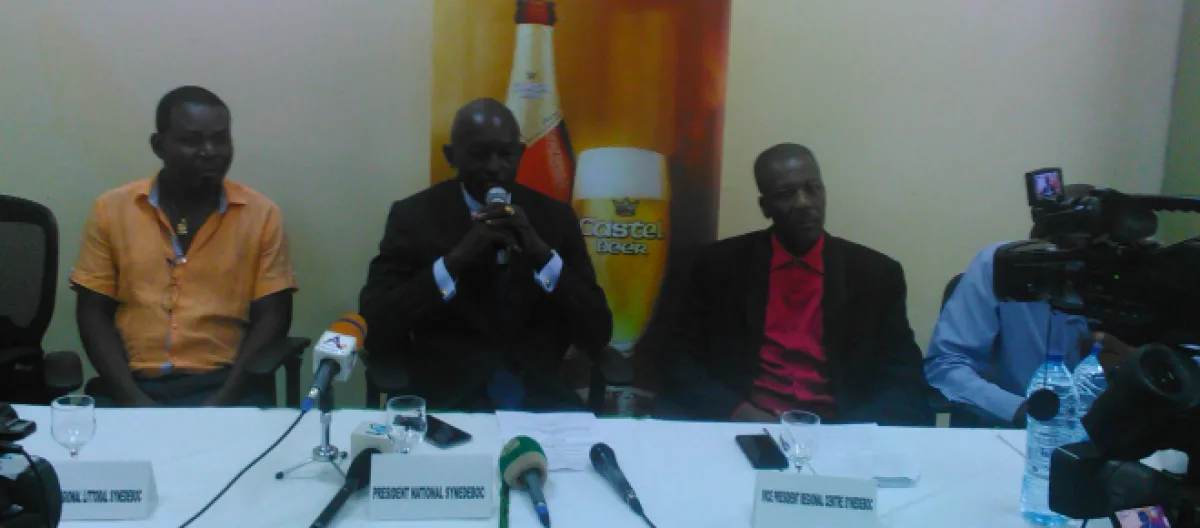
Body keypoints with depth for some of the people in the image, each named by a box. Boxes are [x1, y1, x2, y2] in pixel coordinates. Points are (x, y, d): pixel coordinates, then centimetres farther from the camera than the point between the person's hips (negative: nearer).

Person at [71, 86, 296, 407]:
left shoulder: (262, 214, 3)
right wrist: (132, 398, -9)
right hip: (132, 386, 1)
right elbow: (93, 314, 5)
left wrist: (226, 398, -12)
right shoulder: (111, 210, 6)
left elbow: (272, 317, 1)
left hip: (223, 385, -1)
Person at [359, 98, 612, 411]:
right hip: (446, 396, -2)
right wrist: (454, 259, -17)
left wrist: (543, 255, -12)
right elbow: (375, 331, -7)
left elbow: (598, 335, 2)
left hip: (538, 394, 2)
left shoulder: (555, 217, 7)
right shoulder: (413, 216, 2)